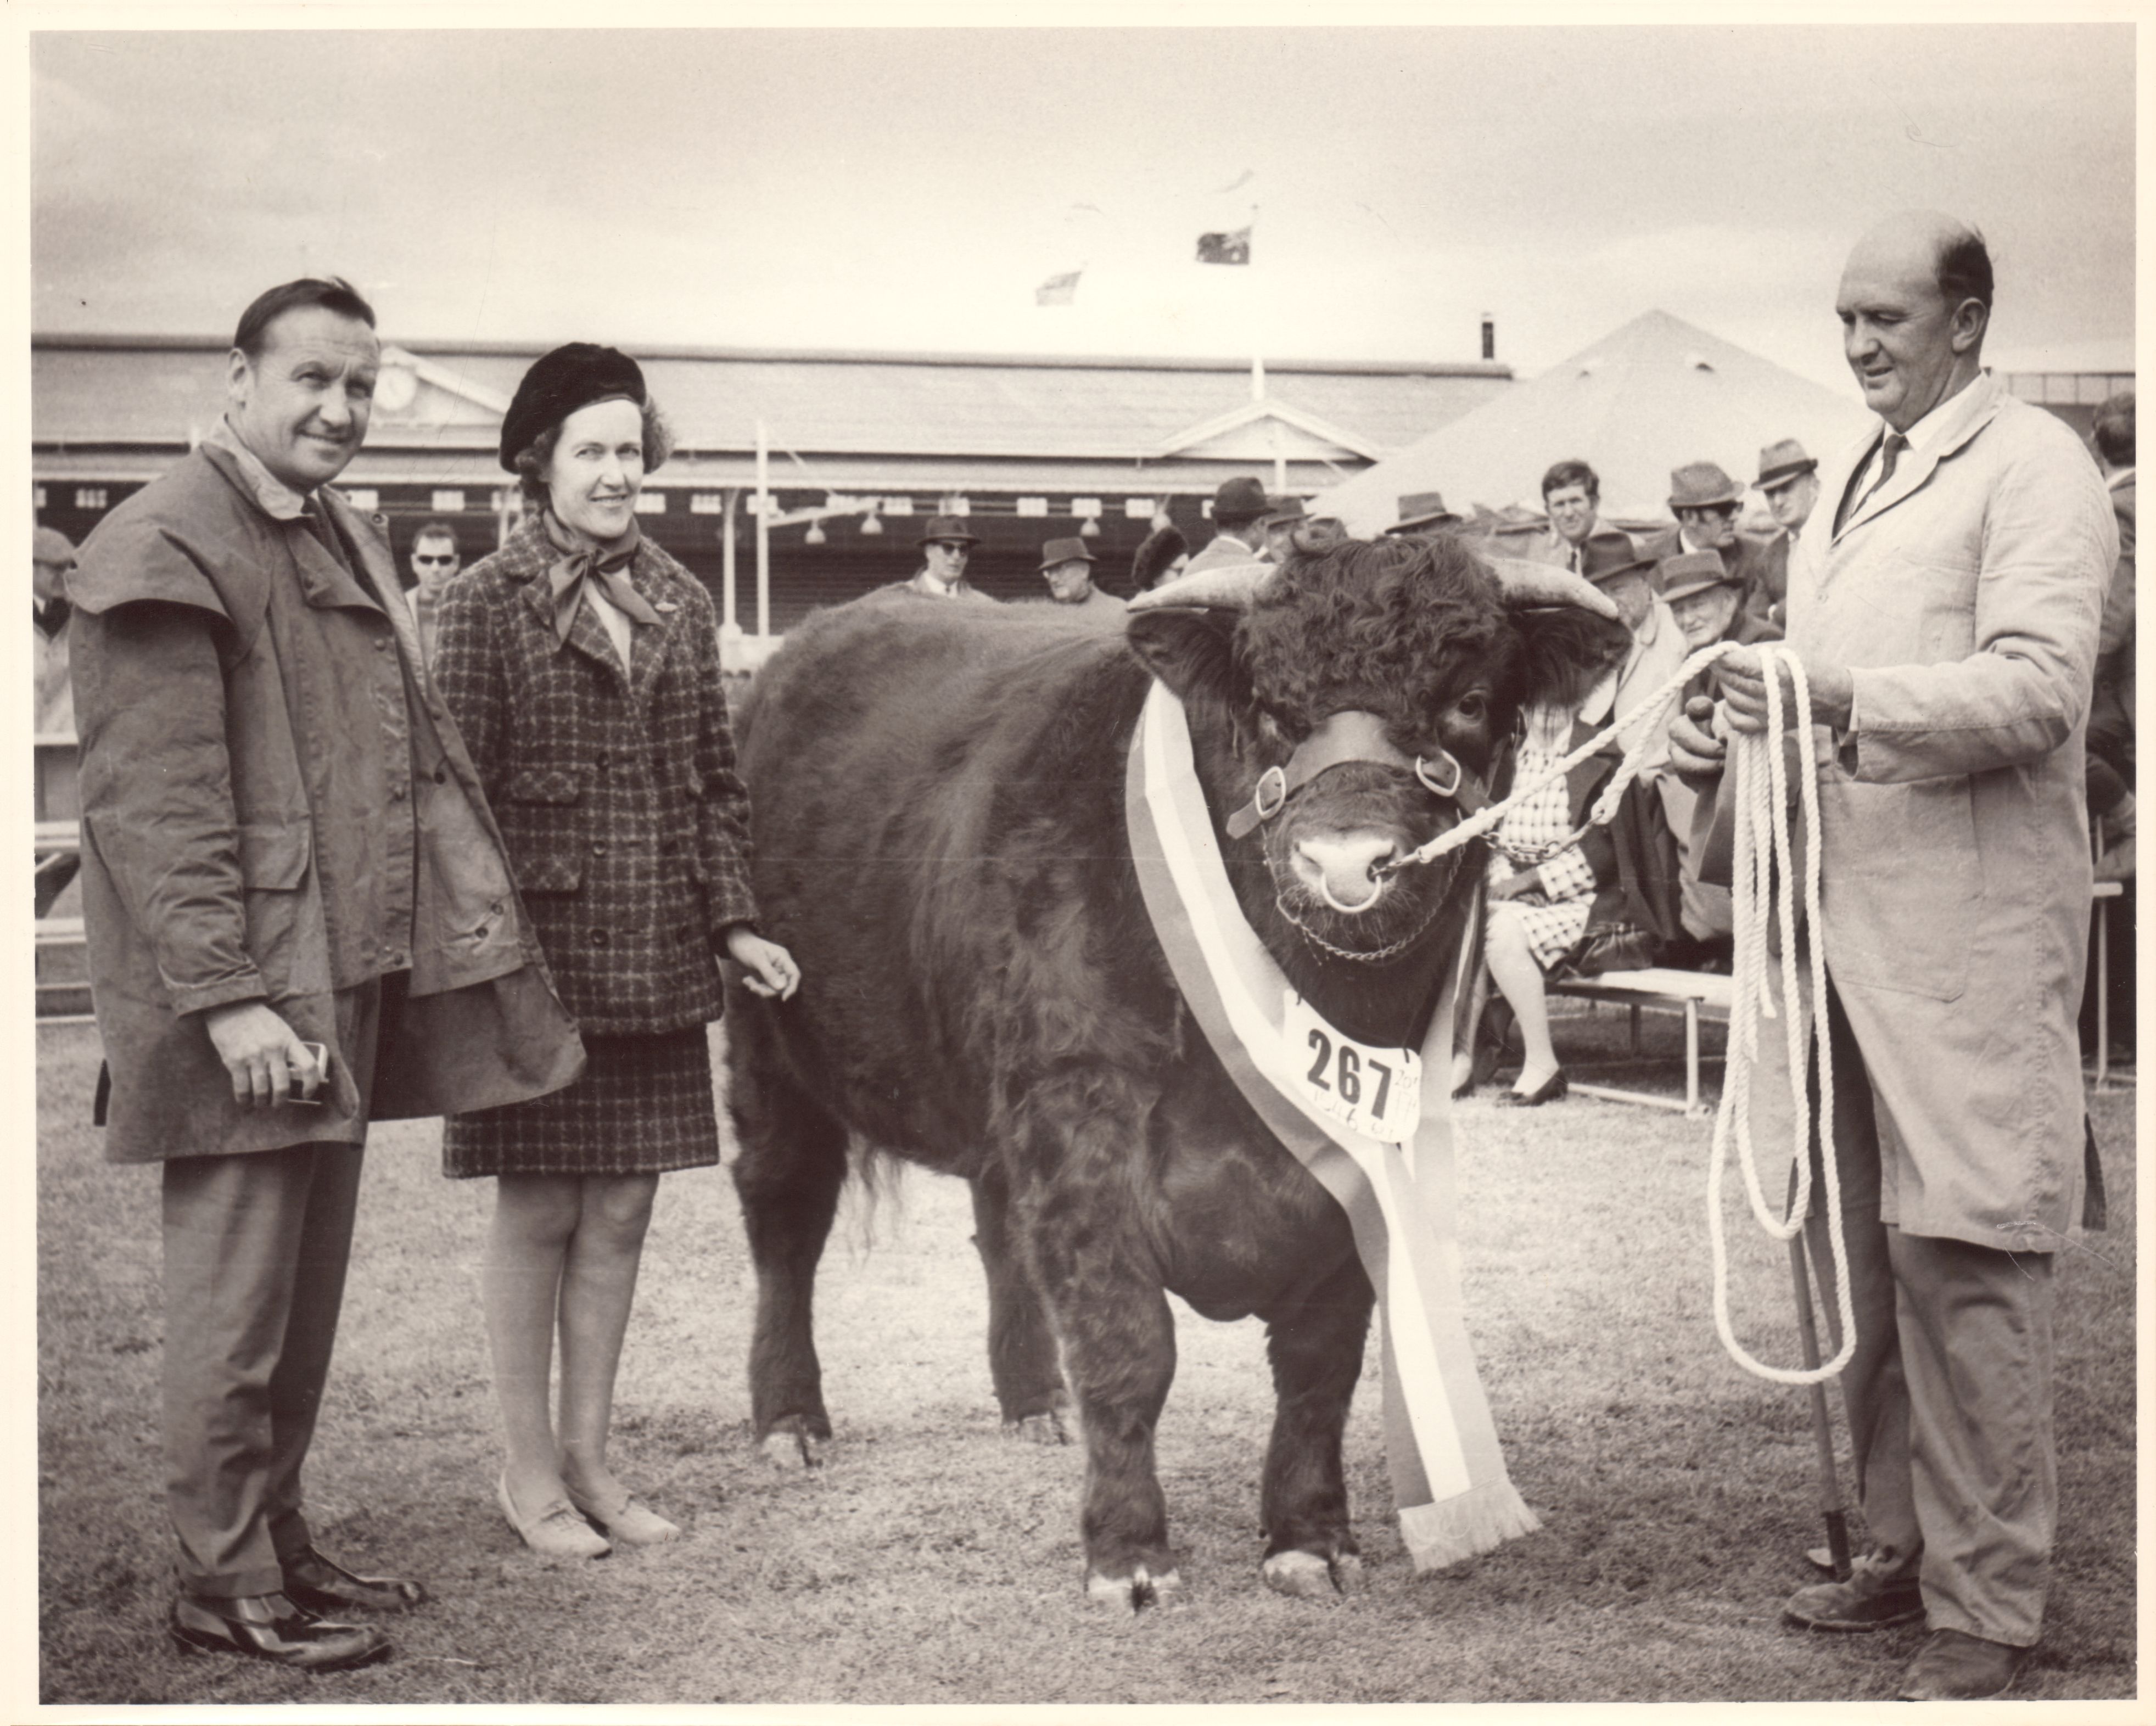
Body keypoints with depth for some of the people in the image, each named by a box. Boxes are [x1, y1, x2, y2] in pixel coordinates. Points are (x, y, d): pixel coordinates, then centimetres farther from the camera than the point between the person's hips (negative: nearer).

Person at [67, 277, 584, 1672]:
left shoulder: (349, 543, 17)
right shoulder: (166, 548, -12)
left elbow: (416, 757, 22)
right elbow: (153, 804, -18)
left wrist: (472, 927, 13)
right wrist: (225, 997, -22)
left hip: (354, 981, 9)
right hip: (250, 1000, -9)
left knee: (309, 1289, 16)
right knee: (236, 1296, 0)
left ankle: (282, 1541, 27)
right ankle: (226, 1584, 10)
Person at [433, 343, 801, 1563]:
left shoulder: (679, 602, 11)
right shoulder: (490, 601, -4)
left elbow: (717, 779, 15)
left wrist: (736, 921, 6)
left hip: (657, 961, 5)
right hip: (539, 951, -4)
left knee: (622, 1208, 9)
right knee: (539, 1208, 3)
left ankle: (591, 1458, 21)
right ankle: (529, 1470, 16)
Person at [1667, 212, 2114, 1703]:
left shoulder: (2033, 470, -5)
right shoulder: (1848, 482, 20)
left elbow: (2036, 687, -16)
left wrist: (1835, 698, -27)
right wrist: (1731, 734, 8)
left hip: (1965, 927, -8)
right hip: (1838, 919, 8)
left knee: (1959, 1260, -7)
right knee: (1857, 1251, 13)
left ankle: (1988, 1610, 2)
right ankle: (1908, 1550, 26)